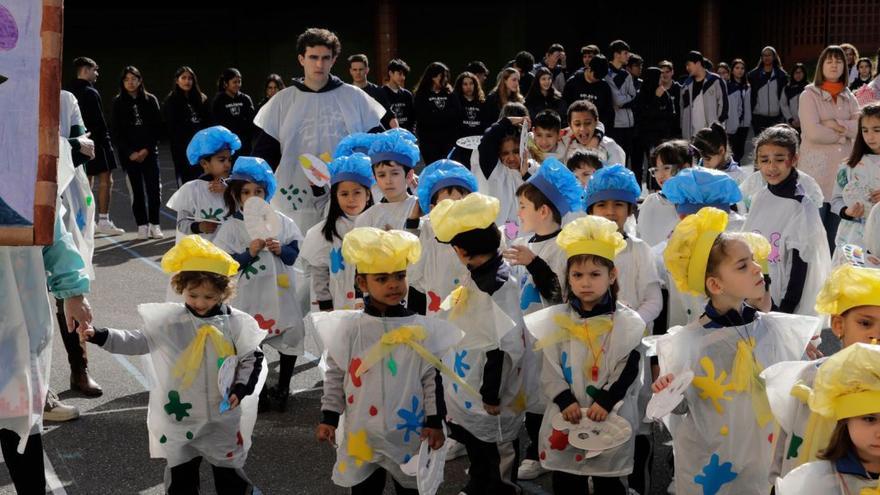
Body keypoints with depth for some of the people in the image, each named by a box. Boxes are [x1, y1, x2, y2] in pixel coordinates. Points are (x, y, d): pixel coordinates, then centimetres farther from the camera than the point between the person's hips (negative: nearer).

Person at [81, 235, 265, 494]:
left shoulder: (235, 323, -8)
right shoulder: (170, 320, -6)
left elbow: (253, 359, 1)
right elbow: (136, 342, -3)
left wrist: (240, 390, -11)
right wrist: (98, 335, -14)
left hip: (223, 418, -1)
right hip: (180, 418, 1)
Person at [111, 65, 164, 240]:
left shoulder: (150, 100, 6)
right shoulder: (118, 103, 5)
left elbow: (157, 127, 3)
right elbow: (117, 132, 2)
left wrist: (146, 149, -7)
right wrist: (130, 153, -7)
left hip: (149, 152, 0)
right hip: (129, 154, 0)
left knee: (154, 188, -6)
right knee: (137, 190, 1)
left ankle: (154, 224, 1)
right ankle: (142, 225, 6)